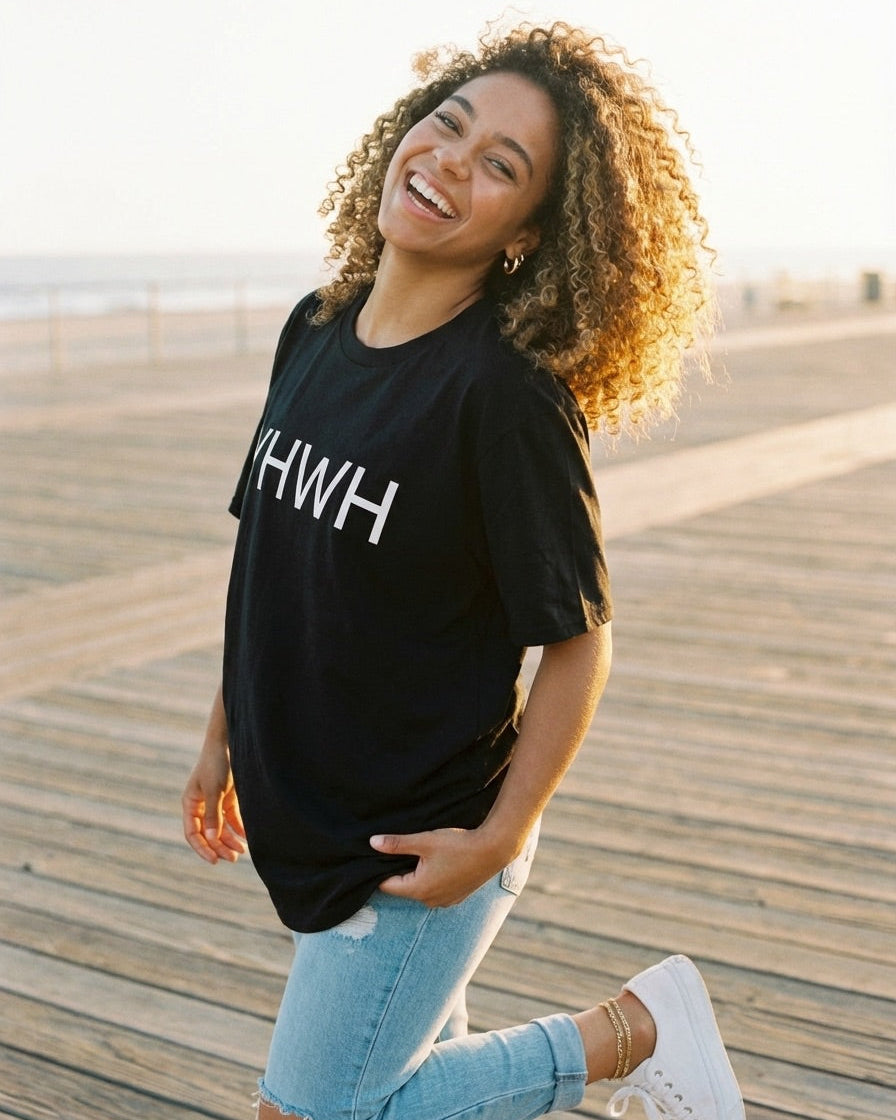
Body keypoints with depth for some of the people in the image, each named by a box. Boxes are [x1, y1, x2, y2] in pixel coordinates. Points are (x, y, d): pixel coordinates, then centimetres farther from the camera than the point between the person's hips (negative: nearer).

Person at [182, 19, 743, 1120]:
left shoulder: (508, 395, -22)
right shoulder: (316, 329, 0)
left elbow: (576, 642, -16)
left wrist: (497, 839, -17)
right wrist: (224, 735, 15)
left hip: (420, 845, -7)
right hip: (305, 815, 7)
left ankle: (635, 1028, 11)